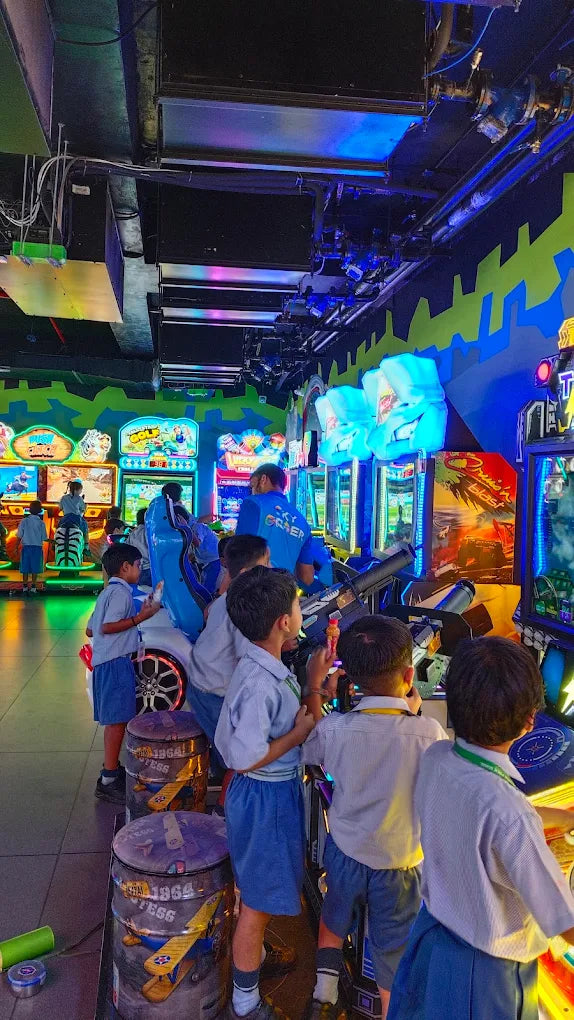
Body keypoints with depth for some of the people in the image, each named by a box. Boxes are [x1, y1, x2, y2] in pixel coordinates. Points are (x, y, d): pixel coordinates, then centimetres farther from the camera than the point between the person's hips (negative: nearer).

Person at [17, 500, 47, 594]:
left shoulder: (24, 521, -3)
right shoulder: (41, 523, -6)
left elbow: (20, 536, -2)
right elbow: (44, 538, -3)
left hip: (26, 547, 1)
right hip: (37, 547, -1)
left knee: (25, 569, 7)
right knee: (35, 569, 5)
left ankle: (25, 588, 9)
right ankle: (33, 588, 5)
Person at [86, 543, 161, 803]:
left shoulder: (107, 592, 18)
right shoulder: (121, 592, -13)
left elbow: (90, 629, 19)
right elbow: (107, 627, -23)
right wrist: (141, 617, -20)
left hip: (106, 662, 11)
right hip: (116, 662, -11)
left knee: (114, 720, 16)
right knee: (117, 720, -8)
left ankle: (112, 770, 25)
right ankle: (108, 781, -5)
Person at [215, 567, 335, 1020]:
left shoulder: (268, 668, -2)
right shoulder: (259, 682, -32)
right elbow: (245, 758, -30)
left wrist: (313, 684, 4)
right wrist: (302, 731, -21)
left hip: (276, 791, 10)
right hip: (266, 797, -9)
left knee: (261, 892, 30)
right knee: (259, 900, 9)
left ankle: (255, 955, 54)